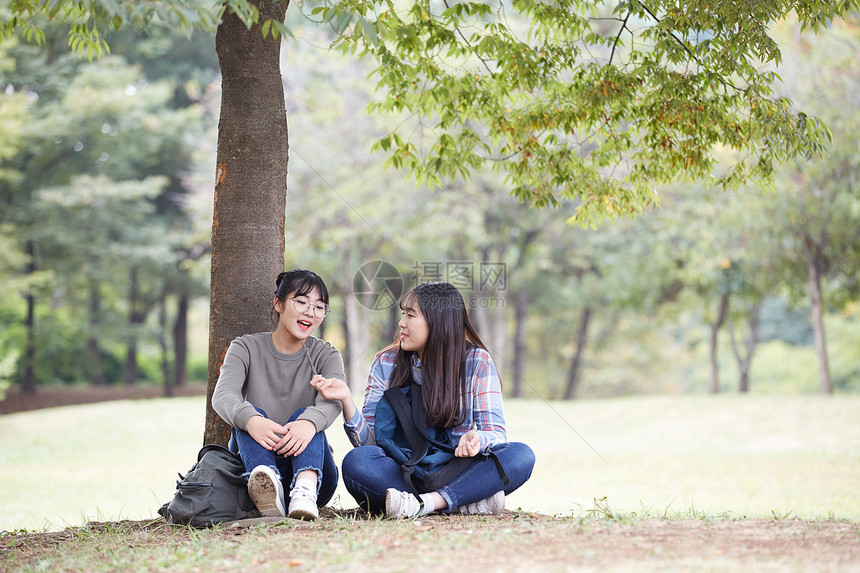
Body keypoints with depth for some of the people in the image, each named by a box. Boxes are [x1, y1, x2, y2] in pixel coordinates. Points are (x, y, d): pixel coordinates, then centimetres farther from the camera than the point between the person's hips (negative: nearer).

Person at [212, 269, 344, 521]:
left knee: (306, 414, -26)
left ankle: (305, 491, -54)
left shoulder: (325, 355, 7)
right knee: (251, 413, -26)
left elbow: (333, 399, -17)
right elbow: (223, 395, -16)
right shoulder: (247, 348, 6)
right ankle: (267, 483, -56)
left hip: (308, 464, 0)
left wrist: (310, 422, -43)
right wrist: (251, 420, -41)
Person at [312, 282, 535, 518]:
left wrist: (476, 439, -29)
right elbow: (368, 441, 1)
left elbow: (496, 433, -5)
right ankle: (469, 501, -33)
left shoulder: (477, 361, 1)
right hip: (403, 475, 1)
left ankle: (426, 503, -36)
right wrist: (347, 400, -17)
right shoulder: (386, 364, 6)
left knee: (521, 455, -27)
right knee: (356, 461, -31)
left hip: (457, 475, -1)